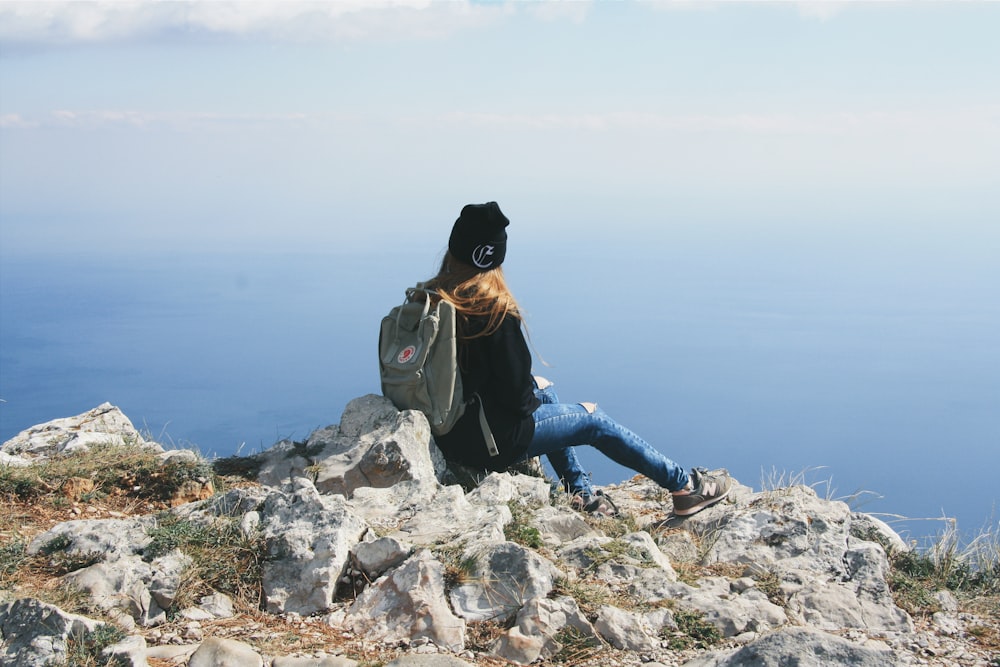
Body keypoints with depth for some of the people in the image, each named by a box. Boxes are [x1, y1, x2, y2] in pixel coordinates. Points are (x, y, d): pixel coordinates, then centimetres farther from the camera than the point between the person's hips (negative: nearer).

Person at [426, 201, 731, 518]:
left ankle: (579, 492, 36)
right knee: (595, 422, 12)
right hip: (493, 440, -7)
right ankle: (684, 486, 26)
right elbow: (515, 395, -18)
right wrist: (532, 400, 5)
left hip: (445, 431, 7)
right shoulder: (495, 313, -22)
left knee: (543, 389, 29)